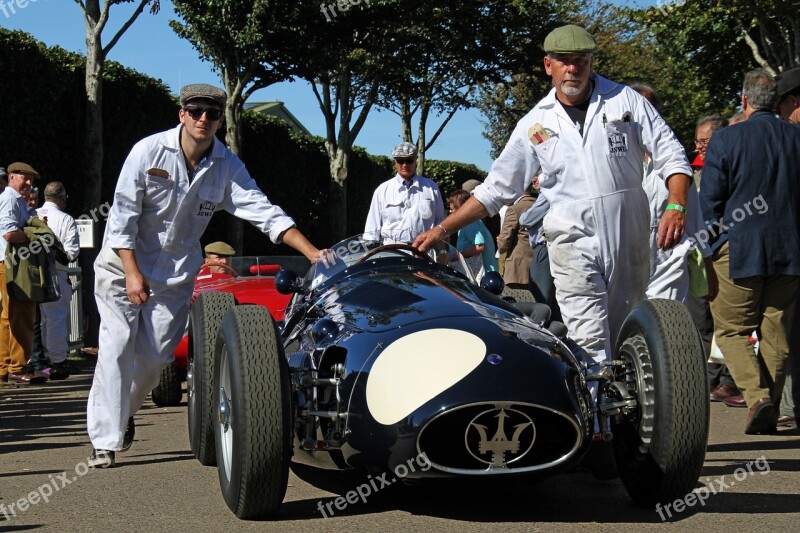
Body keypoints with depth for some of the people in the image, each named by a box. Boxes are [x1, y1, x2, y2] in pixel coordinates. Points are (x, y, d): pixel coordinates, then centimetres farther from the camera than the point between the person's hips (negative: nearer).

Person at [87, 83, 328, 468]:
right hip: (124, 263, -3)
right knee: (117, 349, -11)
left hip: (177, 272, 3)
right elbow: (123, 214, -13)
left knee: (154, 356, 1)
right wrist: (132, 272, -19)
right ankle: (105, 441, -7)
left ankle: (123, 414, 28)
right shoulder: (149, 150, -14)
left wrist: (312, 253, -20)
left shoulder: (227, 166, -5)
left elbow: (266, 213, -10)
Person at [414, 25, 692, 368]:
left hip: (629, 240, 1)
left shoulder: (625, 100, 6)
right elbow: (496, 188, 11)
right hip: (573, 243, -1)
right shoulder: (535, 124, 8)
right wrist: (442, 229, 5)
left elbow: (670, 155, 5)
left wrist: (676, 206, -12)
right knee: (590, 346, -14)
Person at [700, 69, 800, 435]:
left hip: (739, 252, -3)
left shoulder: (725, 140, -6)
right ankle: (770, 411, 13)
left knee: (731, 330, 7)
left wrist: (713, 245, 8)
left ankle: (757, 395, -12)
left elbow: (710, 201, -5)